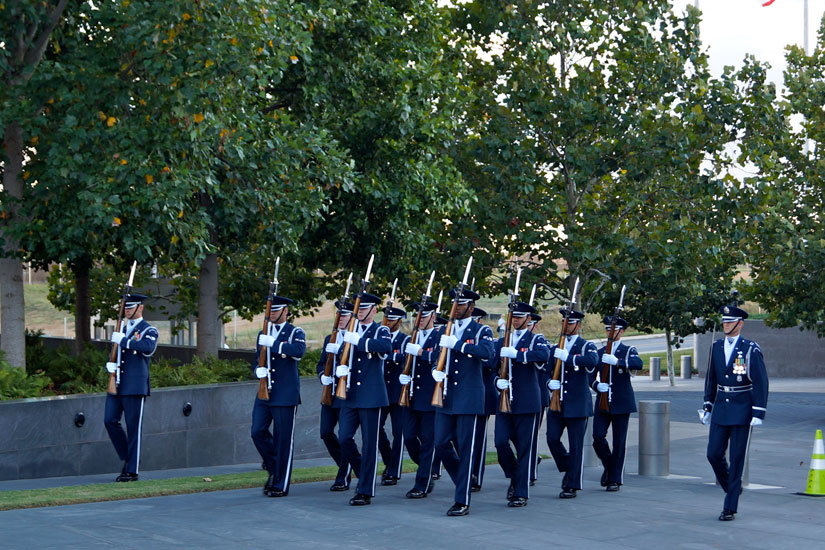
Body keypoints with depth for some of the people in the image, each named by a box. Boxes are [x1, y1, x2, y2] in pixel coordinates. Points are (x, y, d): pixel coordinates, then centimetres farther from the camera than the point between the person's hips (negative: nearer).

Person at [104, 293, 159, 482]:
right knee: (110, 420, -2)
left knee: (133, 427, -4)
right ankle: (127, 457, 17)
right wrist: (110, 365, 2)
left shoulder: (149, 330, -1)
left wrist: (123, 340, -20)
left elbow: (148, 347, -24)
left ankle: (132, 470, 2)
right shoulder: (121, 329, 19)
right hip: (117, 384, 6)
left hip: (135, 387, -6)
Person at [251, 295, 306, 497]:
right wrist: (258, 370, -3)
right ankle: (274, 468, 20)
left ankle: (280, 485, 7)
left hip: (285, 395, -5)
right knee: (258, 432, -3)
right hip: (264, 393, 5)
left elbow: (299, 350, -24)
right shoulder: (263, 334, 15)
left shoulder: (295, 333, -2)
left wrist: (273, 343, -25)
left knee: (283, 439, -2)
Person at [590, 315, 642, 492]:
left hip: (622, 403, -3)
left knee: (619, 442, -2)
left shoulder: (628, 351, 2)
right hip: (603, 402, 3)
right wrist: (597, 385, -8)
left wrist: (617, 361, -33)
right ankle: (608, 466, 15)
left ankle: (615, 479, 7)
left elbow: (638, 364, -20)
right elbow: (591, 376, 14)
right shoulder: (599, 352, 13)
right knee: (598, 436, -11)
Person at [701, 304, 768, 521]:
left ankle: (730, 508, 3)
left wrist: (758, 413, -15)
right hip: (720, 409, 5)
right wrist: (707, 406, 13)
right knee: (714, 454, 1)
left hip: (742, 411, -5)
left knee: (736, 459, -2)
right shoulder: (716, 347, 8)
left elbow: (761, 383, -10)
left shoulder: (751, 349, -8)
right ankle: (733, 488, 27)